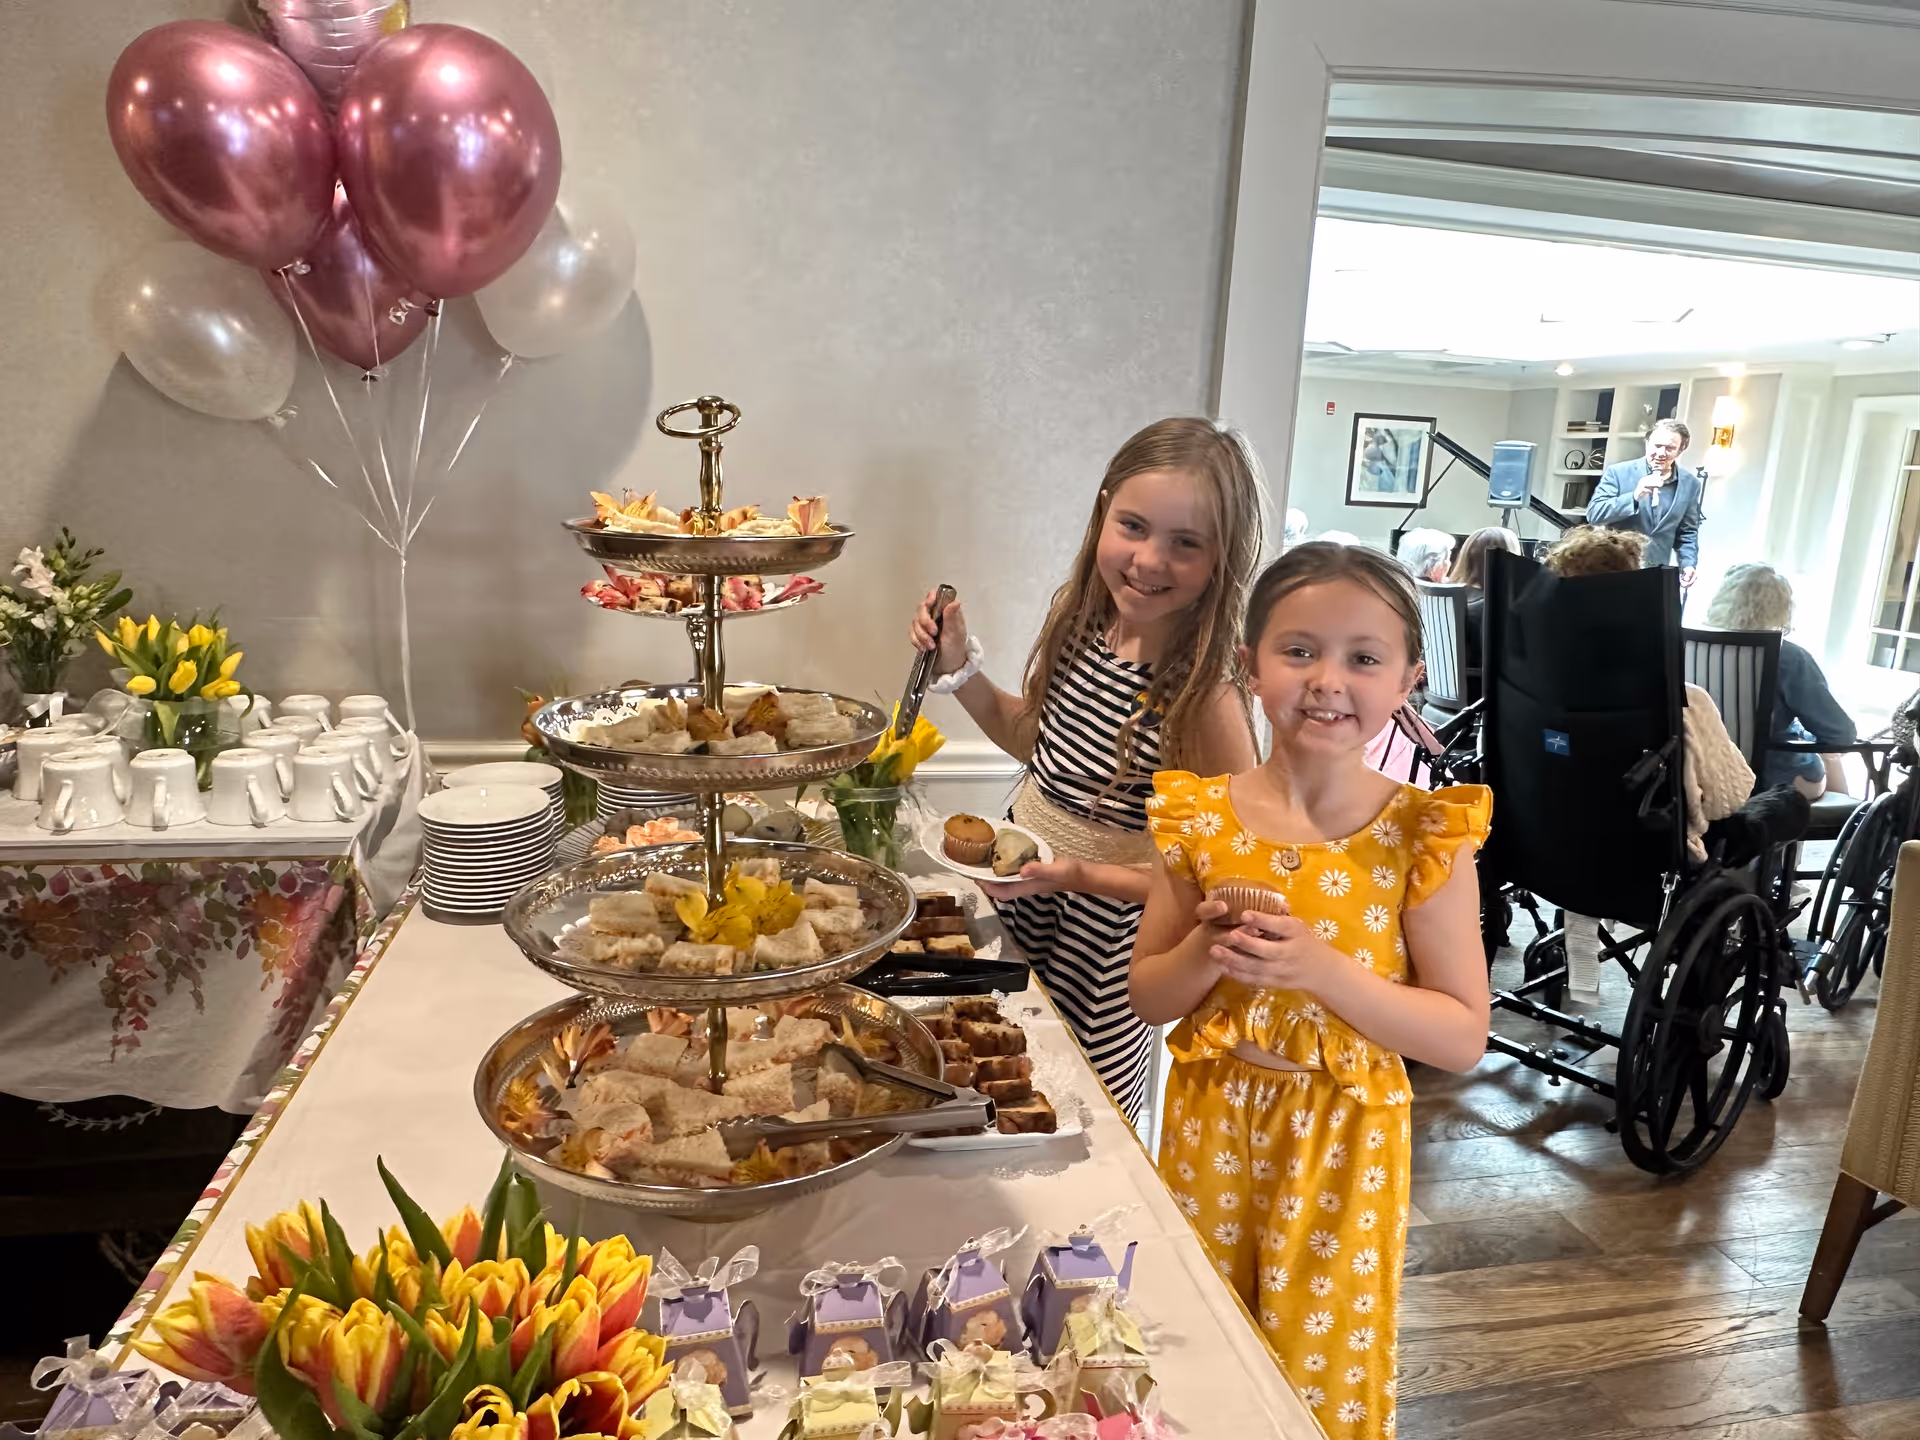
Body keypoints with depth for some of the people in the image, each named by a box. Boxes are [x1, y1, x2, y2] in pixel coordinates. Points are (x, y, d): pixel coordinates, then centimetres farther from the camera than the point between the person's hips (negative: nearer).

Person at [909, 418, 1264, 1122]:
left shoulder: (1207, 696, -26)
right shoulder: (1083, 618, -7)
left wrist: (1083, 874, -27)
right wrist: (960, 668, -3)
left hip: (1102, 941, -6)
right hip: (1015, 891, 6)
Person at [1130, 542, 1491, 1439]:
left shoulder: (1424, 837, -13)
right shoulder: (1200, 819, -7)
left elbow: (1463, 1038, -12)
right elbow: (1147, 1000, 0)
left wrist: (1324, 971, -26)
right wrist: (1208, 951, -21)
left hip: (1340, 1141, -2)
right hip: (1210, 1125, 2)